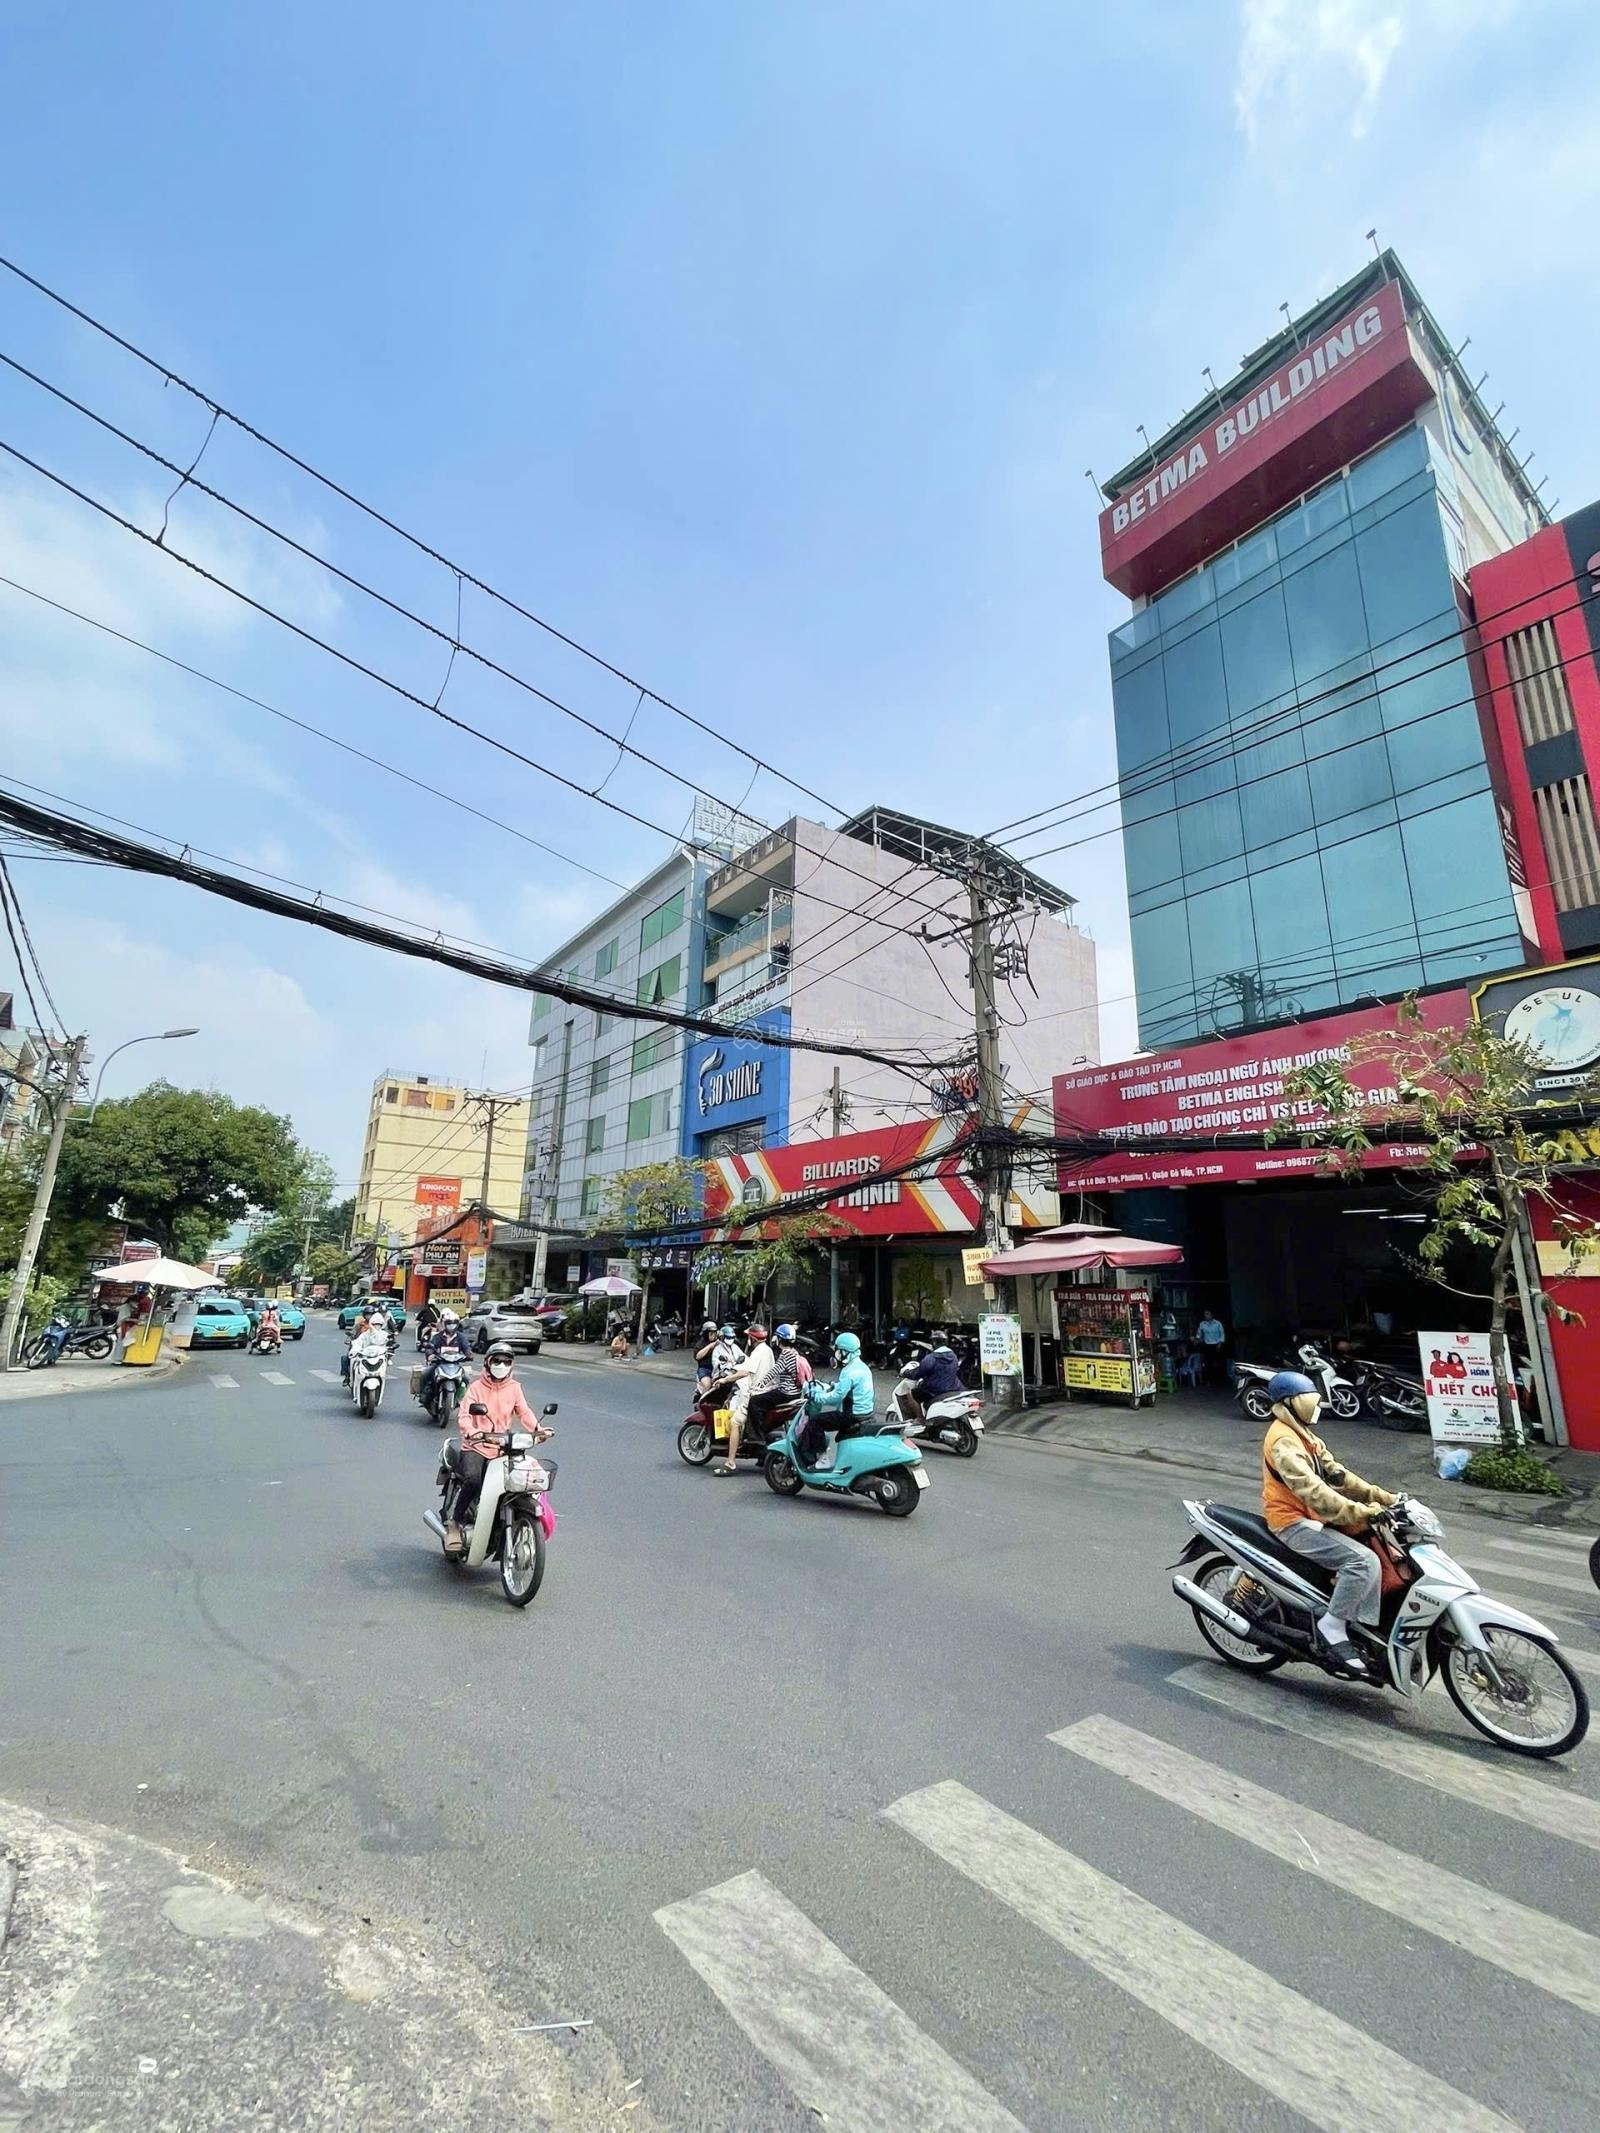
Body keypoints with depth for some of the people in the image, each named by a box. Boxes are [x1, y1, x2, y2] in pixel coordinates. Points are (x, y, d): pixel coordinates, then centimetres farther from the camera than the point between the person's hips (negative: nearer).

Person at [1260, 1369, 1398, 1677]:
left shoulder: (1303, 1435, 15)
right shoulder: (1283, 1441, -19)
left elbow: (1336, 1474, 11)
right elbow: (1312, 1491, -29)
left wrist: (1383, 1498, 1)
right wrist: (1362, 1513, -32)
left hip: (1312, 1518, 10)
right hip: (1294, 1523, -10)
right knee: (1364, 1561, -25)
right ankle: (1332, 1627, -14)